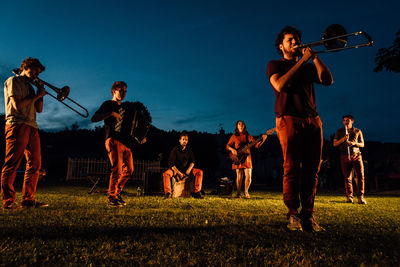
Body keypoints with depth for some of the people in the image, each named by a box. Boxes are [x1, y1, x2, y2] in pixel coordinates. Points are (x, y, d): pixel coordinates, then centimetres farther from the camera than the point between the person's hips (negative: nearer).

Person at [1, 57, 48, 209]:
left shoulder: (30, 86, 27)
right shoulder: (13, 81, 3)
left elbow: (39, 109, 20)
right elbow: (17, 105, -11)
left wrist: (40, 92, 11)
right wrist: (37, 95, -4)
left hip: (31, 127, 8)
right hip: (17, 125, -8)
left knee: (35, 164, 3)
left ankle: (28, 199, 7)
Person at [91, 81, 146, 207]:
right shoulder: (108, 104, 5)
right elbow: (94, 119, -8)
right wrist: (111, 113, -19)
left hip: (125, 141, 7)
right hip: (113, 140, -7)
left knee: (128, 170, 4)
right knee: (117, 169, -16)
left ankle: (117, 193, 20)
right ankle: (111, 198, -5)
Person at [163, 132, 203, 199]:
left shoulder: (189, 150, 2)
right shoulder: (175, 149, -10)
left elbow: (192, 161, 8)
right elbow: (171, 164, -14)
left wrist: (189, 169, -13)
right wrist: (179, 173, -23)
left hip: (186, 169, 3)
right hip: (176, 169, -3)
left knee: (199, 172, -17)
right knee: (165, 173, -33)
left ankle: (196, 192, -19)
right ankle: (168, 193, -28)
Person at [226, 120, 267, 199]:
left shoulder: (248, 136, 11)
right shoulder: (234, 136, 7)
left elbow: (256, 145, 5)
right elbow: (227, 145, 9)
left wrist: (263, 140, -9)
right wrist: (232, 149, -12)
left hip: (246, 158, 2)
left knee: (248, 176, -5)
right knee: (239, 176, -5)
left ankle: (246, 192, 17)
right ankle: (238, 193, 12)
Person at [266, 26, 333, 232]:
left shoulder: (308, 66, 26)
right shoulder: (275, 65, 14)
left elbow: (327, 80, 9)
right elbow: (280, 85, -8)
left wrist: (314, 57, 3)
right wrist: (302, 61, -5)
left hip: (312, 121, 4)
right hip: (289, 119, -4)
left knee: (311, 169, -1)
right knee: (291, 168, -10)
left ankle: (308, 214, 5)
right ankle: (293, 214, -4)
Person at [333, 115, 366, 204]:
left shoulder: (358, 131, 12)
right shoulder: (339, 131, 11)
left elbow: (362, 144, 13)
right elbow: (335, 144, 5)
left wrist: (354, 143, -9)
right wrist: (343, 138, -11)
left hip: (356, 156, 0)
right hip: (345, 157, 0)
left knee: (360, 176, -8)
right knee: (347, 177, 0)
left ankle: (360, 197, -4)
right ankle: (349, 197, 8)